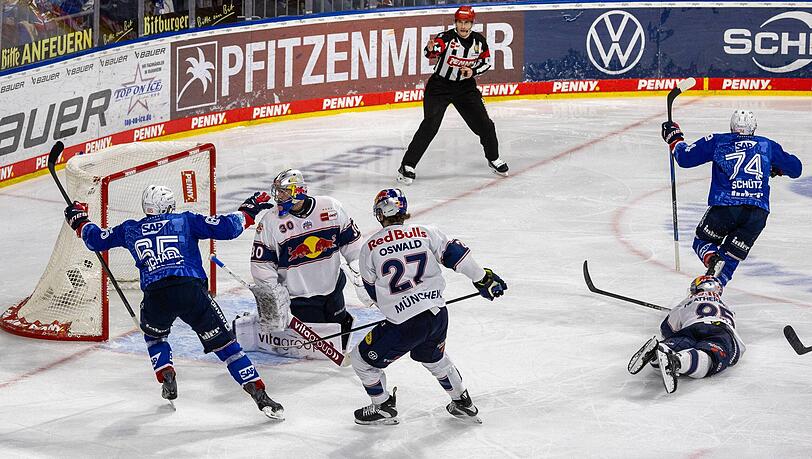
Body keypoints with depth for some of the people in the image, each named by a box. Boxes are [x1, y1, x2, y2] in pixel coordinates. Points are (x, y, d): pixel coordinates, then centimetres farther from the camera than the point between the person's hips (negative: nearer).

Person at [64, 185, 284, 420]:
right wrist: (248, 212, 26)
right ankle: (259, 395, -5)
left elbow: (96, 240, 35)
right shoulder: (185, 221, 17)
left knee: (154, 334, 36)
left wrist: (79, 220, 54)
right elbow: (227, 227, 9)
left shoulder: (130, 229, 23)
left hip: (156, 296, 1)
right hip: (191, 290, -1)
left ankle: (168, 381, 20)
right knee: (224, 344, 4)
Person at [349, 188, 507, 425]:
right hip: (438, 315, 5)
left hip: (403, 325, -5)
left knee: (362, 359, 16)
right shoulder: (425, 232, 2)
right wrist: (483, 278, 11)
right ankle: (463, 403, 41)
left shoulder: (370, 247, -2)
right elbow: (455, 254, 0)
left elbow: (372, 288, 11)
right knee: (433, 357, 35)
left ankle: (384, 408, 28)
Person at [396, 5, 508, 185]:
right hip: (439, 86, -4)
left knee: (484, 125, 5)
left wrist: (473, 71, -10)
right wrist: (431, 49, -62)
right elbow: (434, 51, -39)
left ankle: (493, 159, 32)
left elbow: (486, 62, 9)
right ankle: (407, 166, -14)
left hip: (465, 87, 4)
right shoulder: (446, 38, -19)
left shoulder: (479, 41, -4)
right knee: (430, 126, -18)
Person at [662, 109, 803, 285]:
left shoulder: (718, 141, 12)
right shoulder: (767, 145, 18)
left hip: (725, 206, -2)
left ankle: (712, 259, -12)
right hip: (758, 212, 2)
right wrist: (777, 168, 45)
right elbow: (795, 168, 25)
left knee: (702, 242, 20)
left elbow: (685, 158, 10)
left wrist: (674, 138, 28)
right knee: (731, 255, 13)